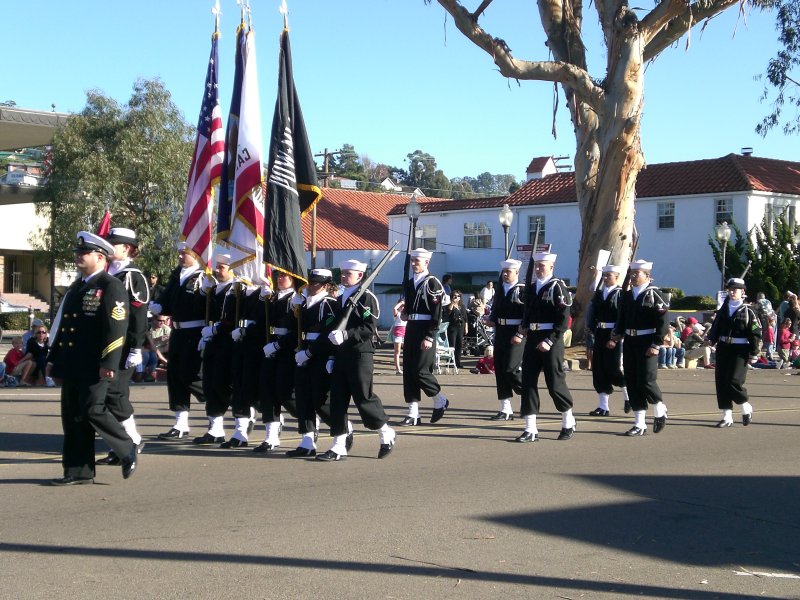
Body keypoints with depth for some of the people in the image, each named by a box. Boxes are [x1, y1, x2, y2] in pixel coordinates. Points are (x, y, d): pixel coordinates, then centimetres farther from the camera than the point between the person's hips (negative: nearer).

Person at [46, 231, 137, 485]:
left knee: (93, 411, -11)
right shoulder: (76, 287, 19)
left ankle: (128, 450, 9)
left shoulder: (111, 287, -8)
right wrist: (55, 359, 20)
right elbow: (62, 325, 23)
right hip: (72, 366, 9)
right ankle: (78, 471, 14)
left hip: (93, 367, -9)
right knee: (72, 417, 8)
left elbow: (116, 328, -16)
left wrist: (108, 363, -22)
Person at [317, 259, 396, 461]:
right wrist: (331, 357, 15)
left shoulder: (367, 297, -7)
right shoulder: (340, 300, 17)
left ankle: (386, 434, 19)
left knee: (364, 398, -3)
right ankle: (339, 447, 6)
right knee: (337, 400, 3)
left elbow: (370, 328, -16)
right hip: (341, 357, 8)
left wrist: (346, 335, -26)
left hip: (360, 356, -8)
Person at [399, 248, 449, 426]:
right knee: (408, 371, 4)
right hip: (410, 330, 8)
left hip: (425, 332, -7)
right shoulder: (408, 284, 15)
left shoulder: (432, 283, -7)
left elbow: (437, 313, -13)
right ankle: (413, 414, 7)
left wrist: (429, 337, -18)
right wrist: (405, 314, 4)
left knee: (420, 370, -11)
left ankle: (440, 401, 13)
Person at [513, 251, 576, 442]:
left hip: (551, 341, -6)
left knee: (555, 383, 1)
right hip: (532, 339, 6)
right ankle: (530, 430, 4)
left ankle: (568, 423, 22)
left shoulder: (558, 288, -8)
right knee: (528, 382, 1)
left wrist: (549, 341, -20)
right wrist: (520, 334, 4)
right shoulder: (531, 288, 13)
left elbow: (563, 319, -14)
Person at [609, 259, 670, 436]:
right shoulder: (626, 295, 12)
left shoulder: (654, 295, -6)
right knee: (632, 382, 5)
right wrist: (615, 338, 2)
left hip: (647, 344, -6)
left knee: (646, 380, -9)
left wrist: (656, 345, -16)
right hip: (629, 342, 6)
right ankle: (639, 424, 11)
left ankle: (659, 412, 19)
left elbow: (663, 322, -11)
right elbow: (621, 320, 17)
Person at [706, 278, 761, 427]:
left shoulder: (748, 311, -3)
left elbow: (755, 334, -4)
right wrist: (711, 339, -3)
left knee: (734, 381, -14)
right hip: (723, 349, 5)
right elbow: (716, 326, 14)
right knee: (721, 382, 2)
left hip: (740, 351, -5)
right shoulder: (724, 309, 11)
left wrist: (753, 354, -8)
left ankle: (746, 408, 13)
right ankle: (727, 416, 11)